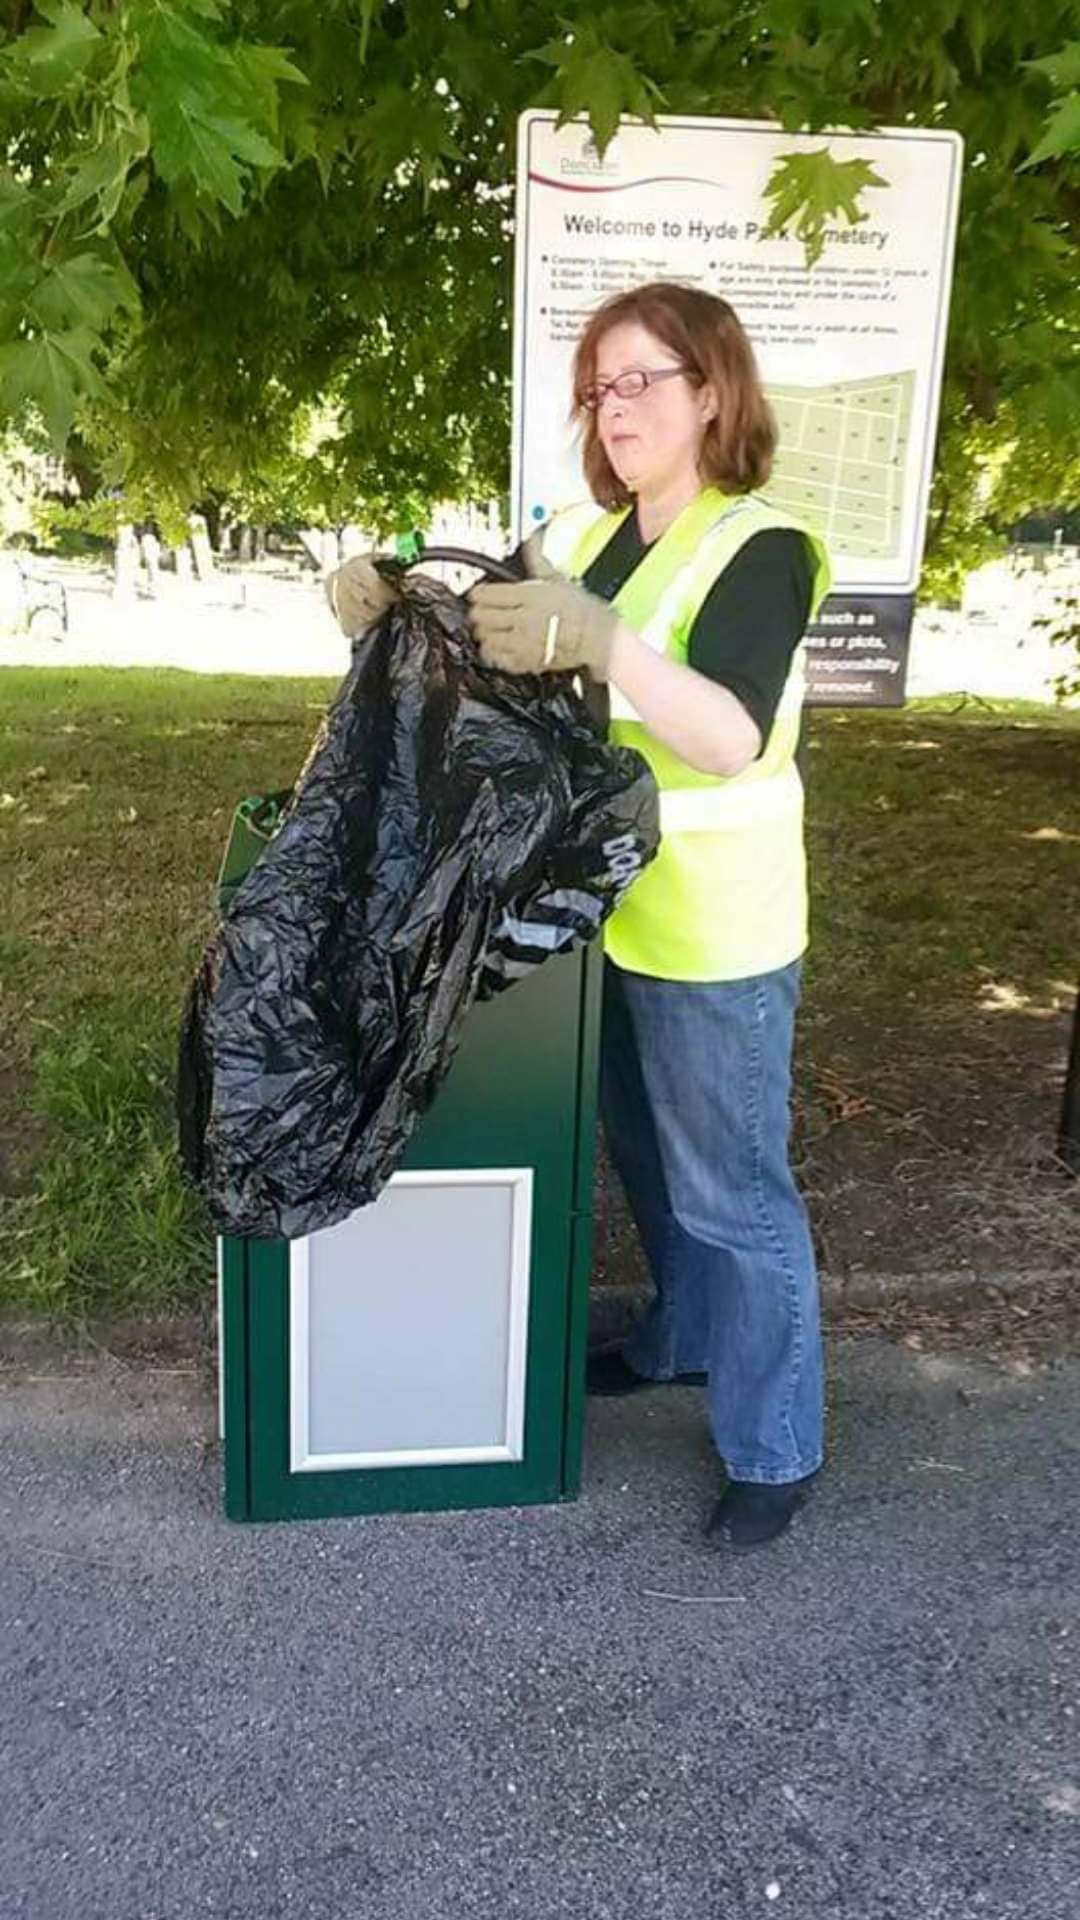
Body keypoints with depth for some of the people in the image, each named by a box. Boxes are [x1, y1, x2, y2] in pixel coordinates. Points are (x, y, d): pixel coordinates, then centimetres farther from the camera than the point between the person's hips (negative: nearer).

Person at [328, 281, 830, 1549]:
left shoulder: (762, 546, -14)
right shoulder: (581, 537, 8)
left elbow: (732, 741, -28)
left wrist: (603, 644, -41)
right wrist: (386, 603, -13)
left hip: (715, 929, -7)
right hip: (605, 910, 7)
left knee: (731, 1188, 3)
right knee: (646, 1152, 22)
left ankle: (774, 1449, 20)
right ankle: (685, 1337, 45)